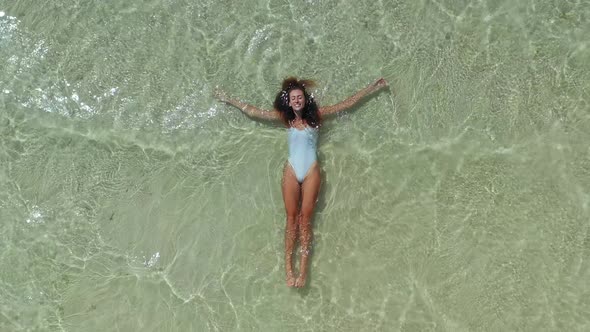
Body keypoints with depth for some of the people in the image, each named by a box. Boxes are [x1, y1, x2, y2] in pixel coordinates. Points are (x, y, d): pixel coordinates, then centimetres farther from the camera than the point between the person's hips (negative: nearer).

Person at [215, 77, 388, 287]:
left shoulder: (315, 115, 7)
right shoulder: (285, 118, 11)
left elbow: (348, 103, 10)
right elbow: (253, 112, 17)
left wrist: (373, 88, 10)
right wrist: (228, 100, 21)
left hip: (311, 171, -1)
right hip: (291, 171, 1)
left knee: (305, 217, -5)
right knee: (291, 217, -3)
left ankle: (303, 267, -7)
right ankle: (288, 266, -4)